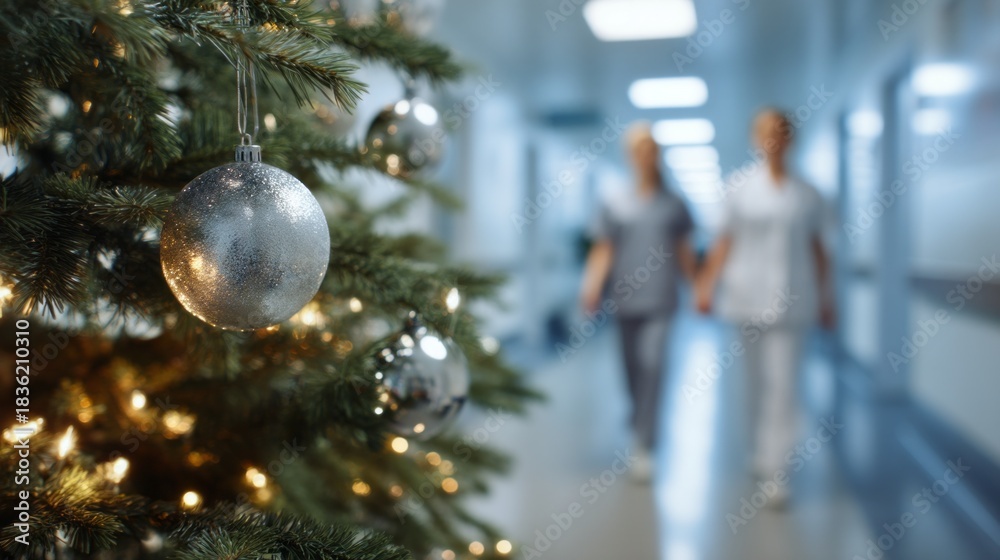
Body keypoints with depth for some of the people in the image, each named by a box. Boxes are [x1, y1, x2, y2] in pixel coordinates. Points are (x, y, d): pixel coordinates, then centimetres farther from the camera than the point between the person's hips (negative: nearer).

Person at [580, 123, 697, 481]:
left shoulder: (673, 206, 5)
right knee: (633, 370, 11)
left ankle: (644, 448, -12)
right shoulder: (616, 206, 4)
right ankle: (641, 424, 36)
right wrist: (592, 287, -13)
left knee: (652, 366, -14)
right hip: (625, 300, 1)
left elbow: (683, 251, 11)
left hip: (660, 301, -1)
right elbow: (603, 251, 1)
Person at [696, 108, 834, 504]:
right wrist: (706, 285, -4)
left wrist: (824, 297, 11)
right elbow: (725, 242, 3)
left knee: (783, 383, -5)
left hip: (791, 300, 0)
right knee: (757, 380, 11)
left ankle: (775, 471, -2)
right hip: (749, 296, 0)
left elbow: (817, 248, 11)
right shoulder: (739, 188, 3)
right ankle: (760, 448, 31)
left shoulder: (807, 195, 5)